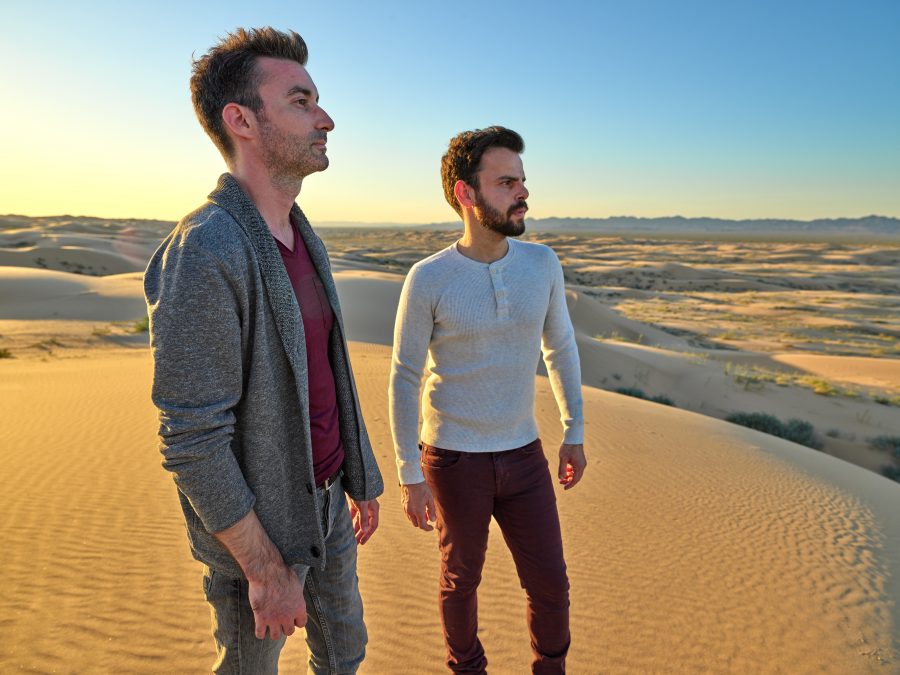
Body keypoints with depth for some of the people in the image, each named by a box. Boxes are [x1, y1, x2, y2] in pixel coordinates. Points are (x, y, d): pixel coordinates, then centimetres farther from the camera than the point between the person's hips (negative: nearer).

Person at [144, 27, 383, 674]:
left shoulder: (304, 241, 3)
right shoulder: (204, 255, -25)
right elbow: (191, 441, -24)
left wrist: (361, 481, 14)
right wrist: (266, 570, -19)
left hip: (326, 501, 8)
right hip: (258, 523, -7)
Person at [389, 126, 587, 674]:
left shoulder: (542, 263, -5)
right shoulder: (428, 280, -14)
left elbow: (561, 348, 8)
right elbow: (404, 379, -8)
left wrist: (574, 433, 9)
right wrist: (409, 476, -9)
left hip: (523, 454, 3)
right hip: (454, 459, -3)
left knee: (551, 584, 10)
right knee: (462, 577, 17)